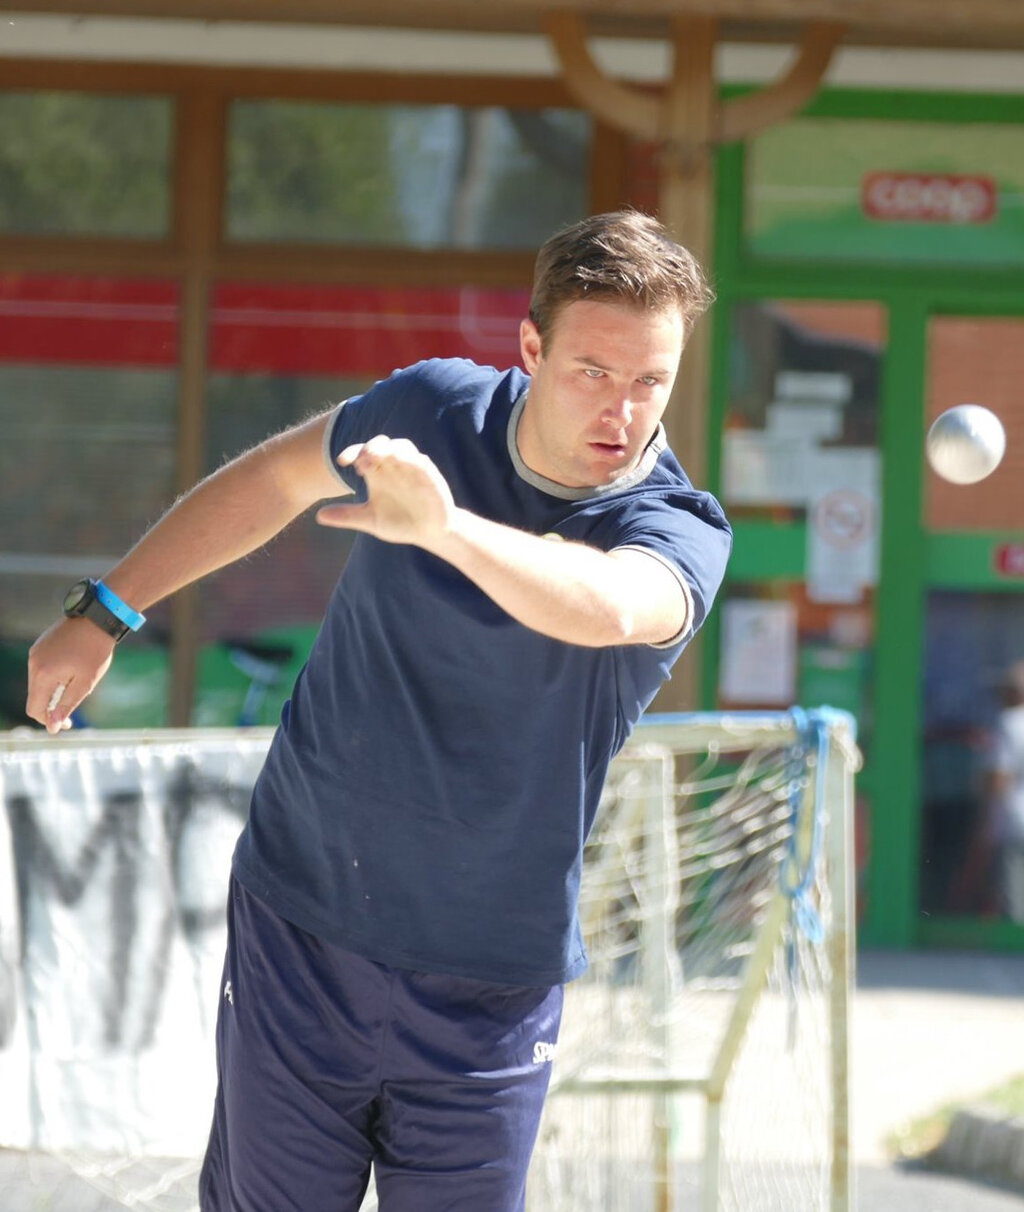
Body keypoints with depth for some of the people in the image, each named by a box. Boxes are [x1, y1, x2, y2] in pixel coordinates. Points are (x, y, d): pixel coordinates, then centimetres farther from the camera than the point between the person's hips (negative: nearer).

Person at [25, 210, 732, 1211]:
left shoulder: (678, 530, -15)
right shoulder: (429, 413, -5)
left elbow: (608, 608, -40)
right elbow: (278, 475, 16)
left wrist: (444, 526, -57)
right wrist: (107, 611, 19)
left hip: (487, 988, -2)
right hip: (298, 923, 2)